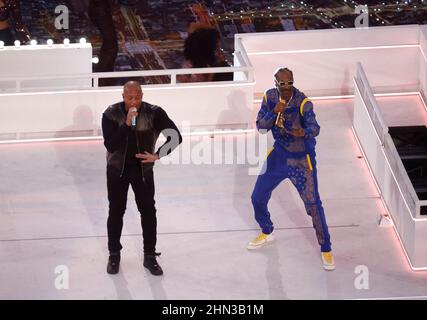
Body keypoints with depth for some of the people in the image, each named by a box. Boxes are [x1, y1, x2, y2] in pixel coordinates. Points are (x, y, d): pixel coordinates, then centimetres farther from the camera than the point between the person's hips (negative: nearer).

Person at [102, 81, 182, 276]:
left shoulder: (154, 113, -16)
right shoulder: (111, 114, -17)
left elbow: (175, 136, -13)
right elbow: (110, 145, -24)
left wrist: (158, 155, -17)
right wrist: (127, 124, -33)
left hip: (142, 167, 0)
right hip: (117, 168, 0)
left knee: (148, 211, 1)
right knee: (116, 211, 7)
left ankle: (150, 256, 12)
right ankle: (114, 255, 22)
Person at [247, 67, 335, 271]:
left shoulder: (303, 102, -22)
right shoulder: (270, 97, -7)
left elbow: (314, 127, -34)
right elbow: (261, 126, -10)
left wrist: (304, 132, -58)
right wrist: (274, 112, -29)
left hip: (301, 158, -5)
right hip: (279, 154, 5)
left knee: (313, 204, -11)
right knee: (258, 198, 11)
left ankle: (326, 250, 3)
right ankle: (267, 233, 39)